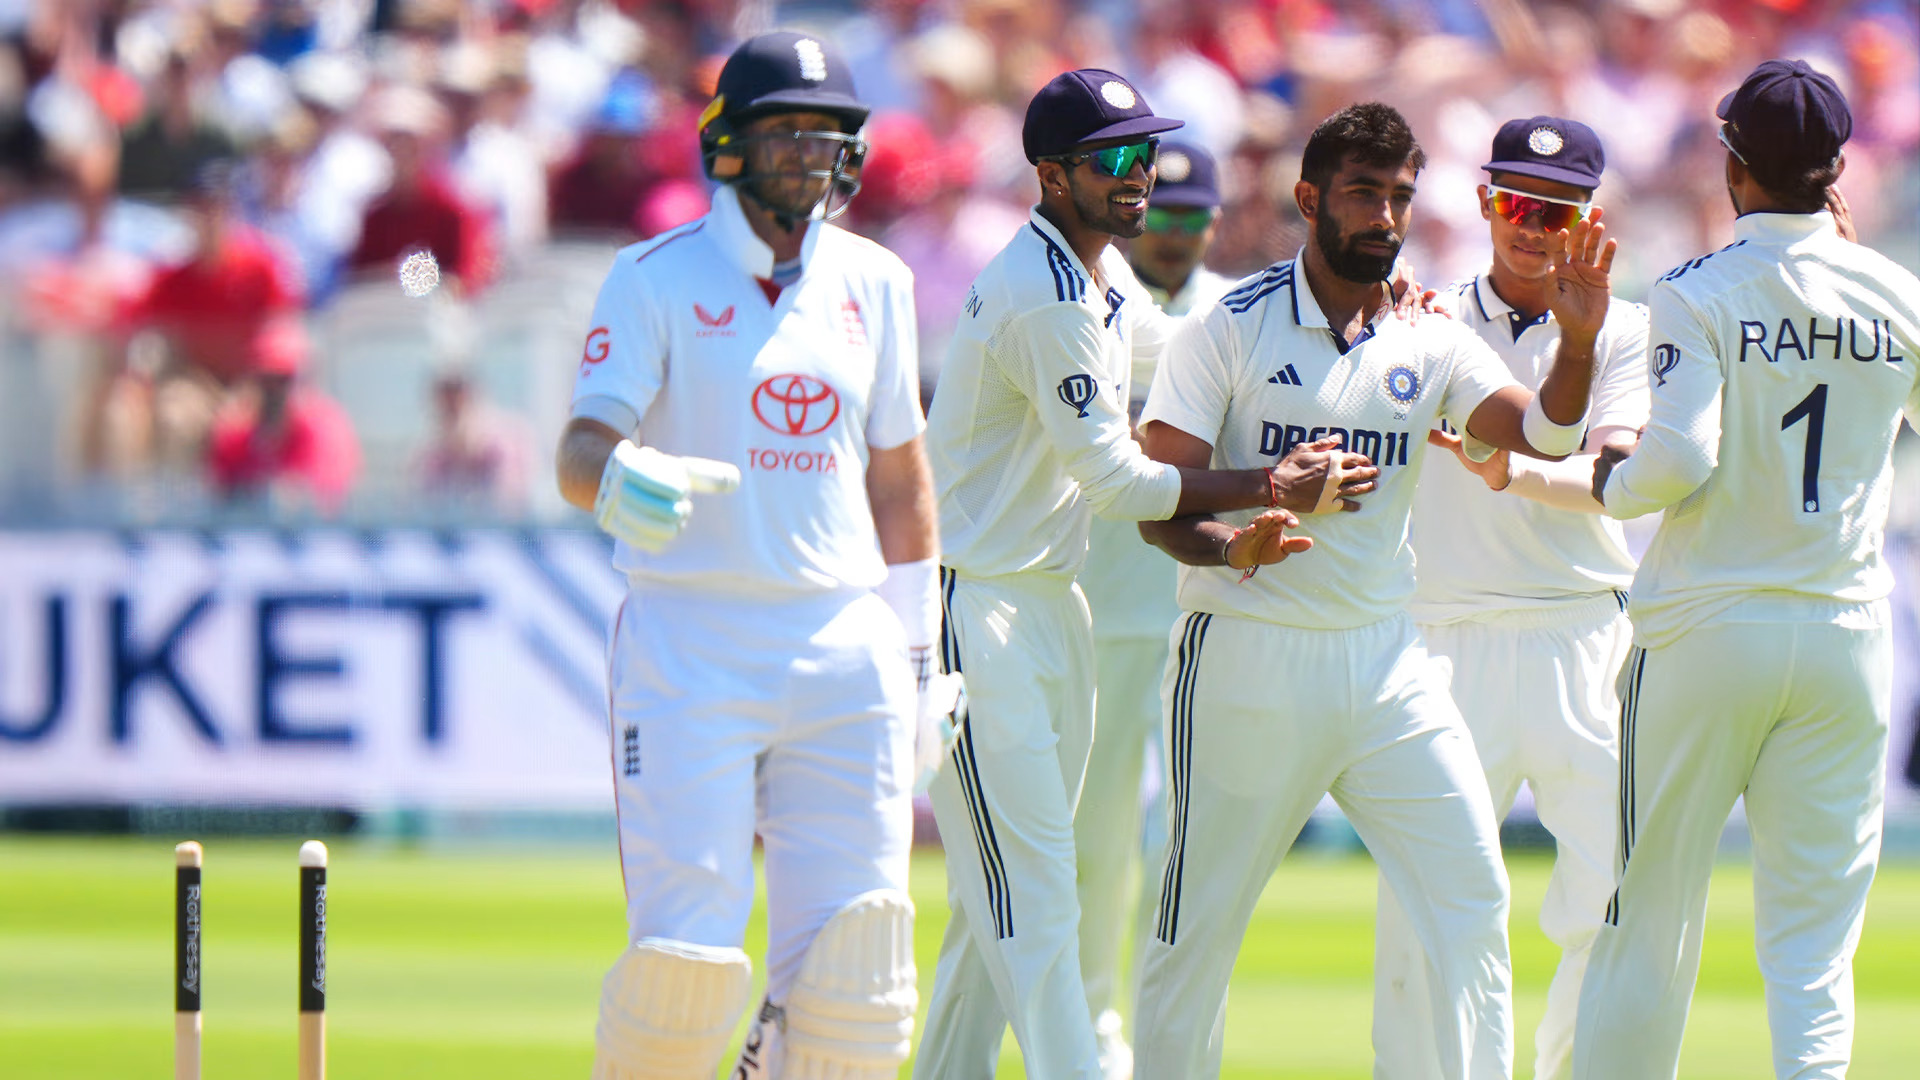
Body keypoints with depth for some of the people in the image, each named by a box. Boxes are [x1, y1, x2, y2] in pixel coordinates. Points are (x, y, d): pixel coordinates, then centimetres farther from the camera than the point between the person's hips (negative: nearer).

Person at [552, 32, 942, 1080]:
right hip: (689, 651, -4)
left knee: (853, 961, -4)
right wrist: (619, 481, -38)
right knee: (683, 955, -11)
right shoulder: (655, 278, -3)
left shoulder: (872, 282, 11)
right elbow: (582, 449, -14)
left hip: (845, 648, 4)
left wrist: (922, 655, 15)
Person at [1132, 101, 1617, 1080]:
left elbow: (1541, 434, -5)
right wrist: (1230, 542, -28)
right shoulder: (1230, 329, -2)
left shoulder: (1432, 345, 9)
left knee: (1472, 906, -4)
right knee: (1196, 932, -1)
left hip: (1388, 665, 4)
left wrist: (1576, 343, -24)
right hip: (1247, 665, -4)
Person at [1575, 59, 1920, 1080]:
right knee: (1813, 942, 3)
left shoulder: (1698, 293, -9)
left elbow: (1680, 460, -19)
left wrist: (1612, 480, 4)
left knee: (1647, 922, 6)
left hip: (1705, 631, -3)